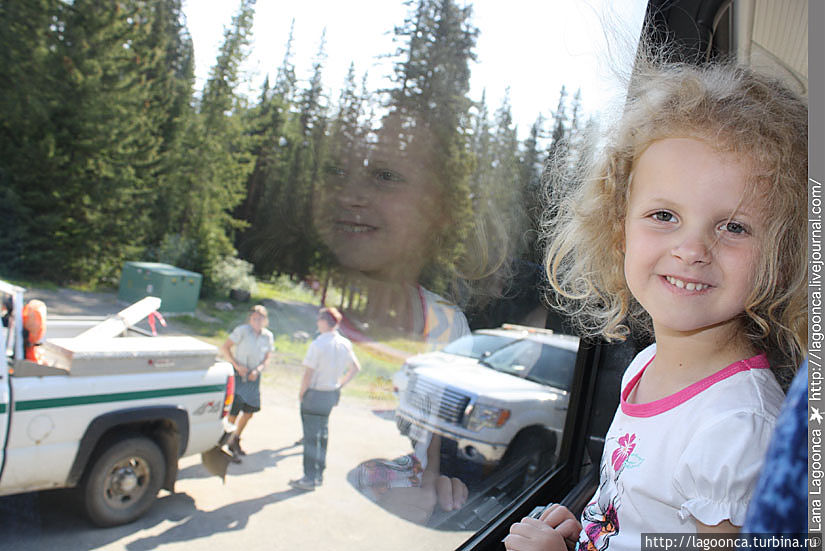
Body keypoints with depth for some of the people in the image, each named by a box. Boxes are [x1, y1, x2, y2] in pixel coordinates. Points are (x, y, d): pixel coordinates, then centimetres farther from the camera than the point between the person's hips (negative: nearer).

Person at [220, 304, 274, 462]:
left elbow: (267, 358, 6)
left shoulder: (268, 336, 1)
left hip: (254, 377, 5)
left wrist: (257, 370, -12)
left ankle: (235, 440, 30)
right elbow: (225, 347, -9)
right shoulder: (242, 330, -12)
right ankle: (229, 443, 2)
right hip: (238, 374, -5)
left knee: (249, 411, 11)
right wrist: (237, 365, -17)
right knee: (234, 410, -11)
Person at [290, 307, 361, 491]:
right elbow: (355, 368, 10)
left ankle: (309, 478, 10)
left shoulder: (317, 344, -20)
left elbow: (308, 374, -19)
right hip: (332, 394, 7)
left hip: (315, 394, -7)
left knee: (311, 436, 3)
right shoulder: (345, 343, 1)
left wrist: (301, 393, -4)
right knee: (322, 433, 18)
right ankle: (319, 474, 29)